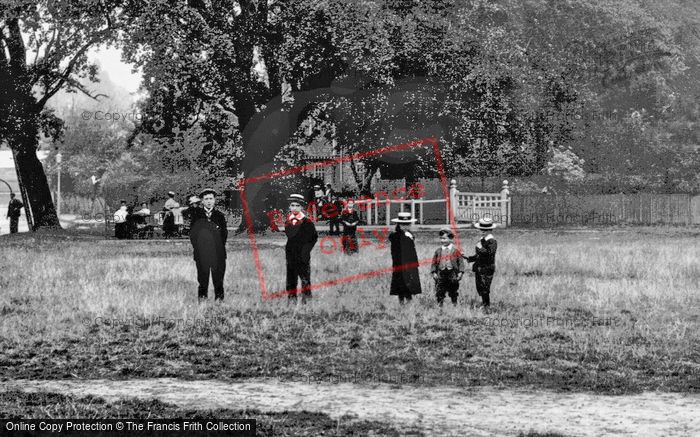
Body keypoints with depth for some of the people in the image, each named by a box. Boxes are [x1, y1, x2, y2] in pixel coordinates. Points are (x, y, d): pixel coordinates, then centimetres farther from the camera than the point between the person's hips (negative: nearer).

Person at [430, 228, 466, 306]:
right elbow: (434, 262, 8)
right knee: (439, 292, -3)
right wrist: (434, 272, -1)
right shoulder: (438, 251, 5)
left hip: (452, 275, -1)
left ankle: (454, 304, 23)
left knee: (453, 292, 10)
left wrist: (460, 272, -7)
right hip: (441, 275, 1)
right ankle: (440, 305, 4)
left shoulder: (455, 251, 0)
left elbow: (461, 261, 0)